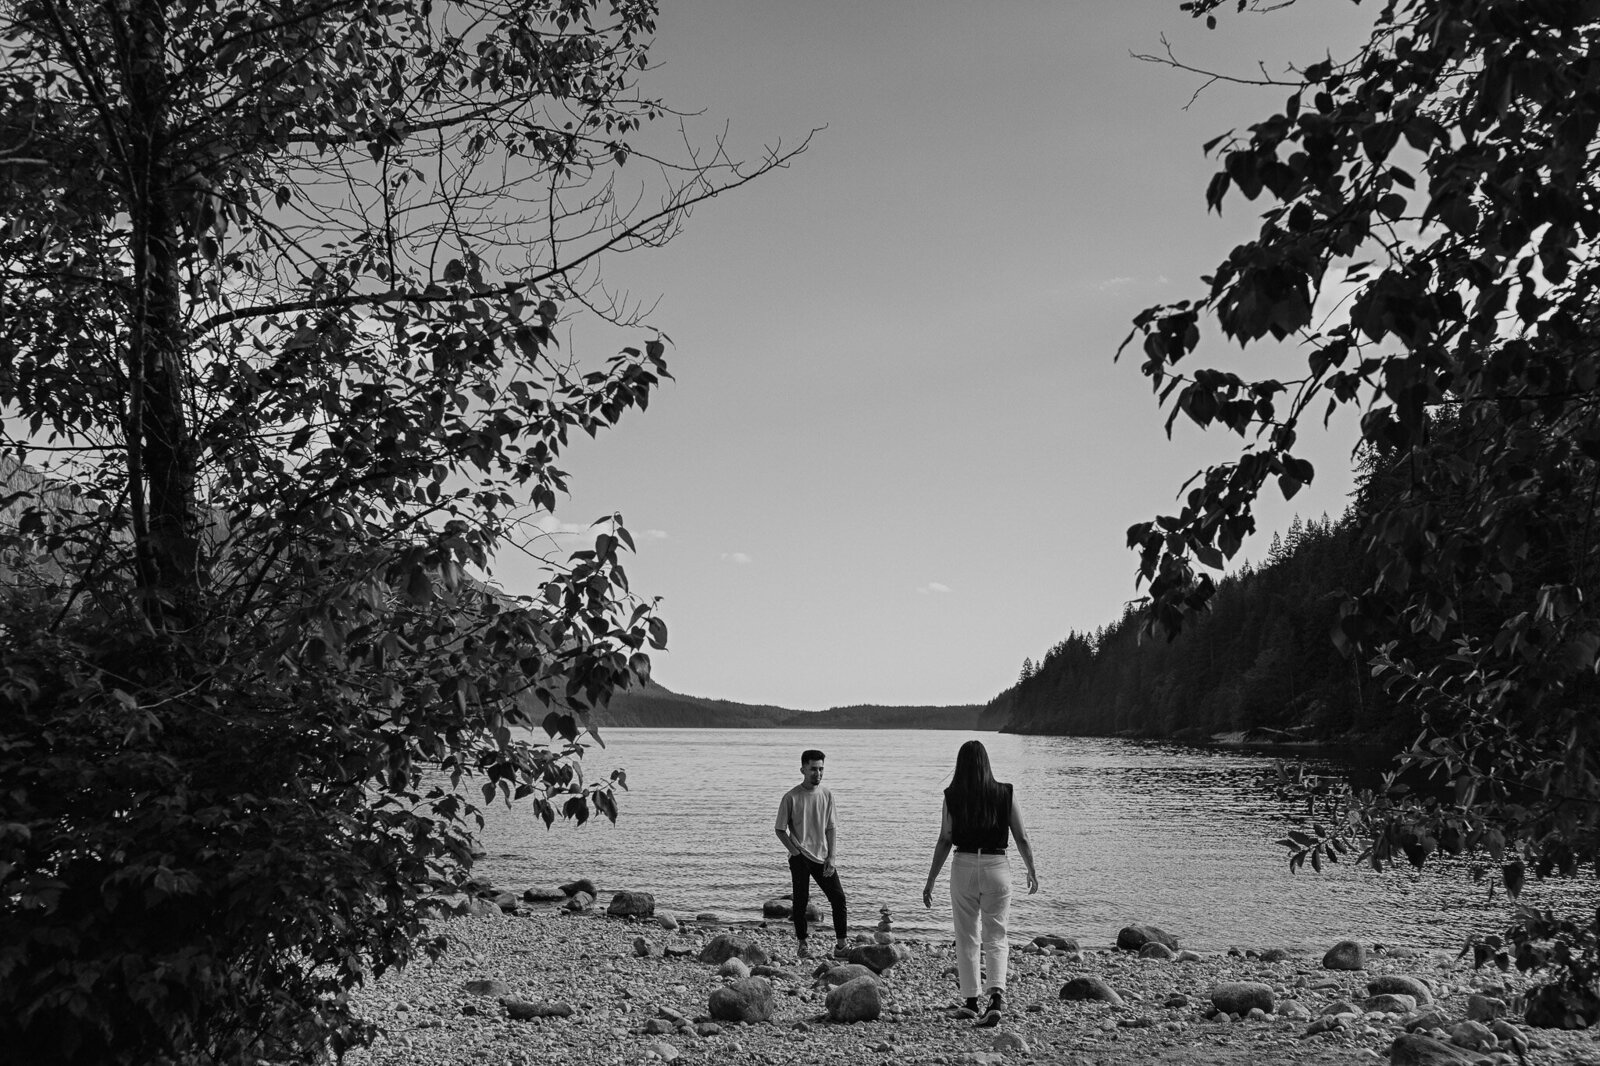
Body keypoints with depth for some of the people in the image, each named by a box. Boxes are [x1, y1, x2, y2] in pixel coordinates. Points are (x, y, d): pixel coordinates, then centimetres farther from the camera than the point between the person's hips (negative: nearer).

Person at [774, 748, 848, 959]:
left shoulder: (826, 795, 3)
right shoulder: (791, 797, -9)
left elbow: (830, 828, 7)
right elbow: (780, 830, -2)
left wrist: (831, 857, -1)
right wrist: (795, 851, -11)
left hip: (822, 857, 4)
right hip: (800, 858, -4)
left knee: (838, 896, -2)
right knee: (800, 901, 0)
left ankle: (841, 943, 6)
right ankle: (802, 944, 13)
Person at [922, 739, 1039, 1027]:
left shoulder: (952, 797, -3)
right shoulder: (1005, 793, -1)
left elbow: (944, 842, -3)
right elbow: (1021, 838, 2)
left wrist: (930, 881, 4)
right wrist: (1032, 871, 15)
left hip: (963, 867, 0)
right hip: (997, 866, 0)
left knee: (966, 938, 14)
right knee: (996, 938, 7)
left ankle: (971, 1001, 18)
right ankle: (997, 995, -14)